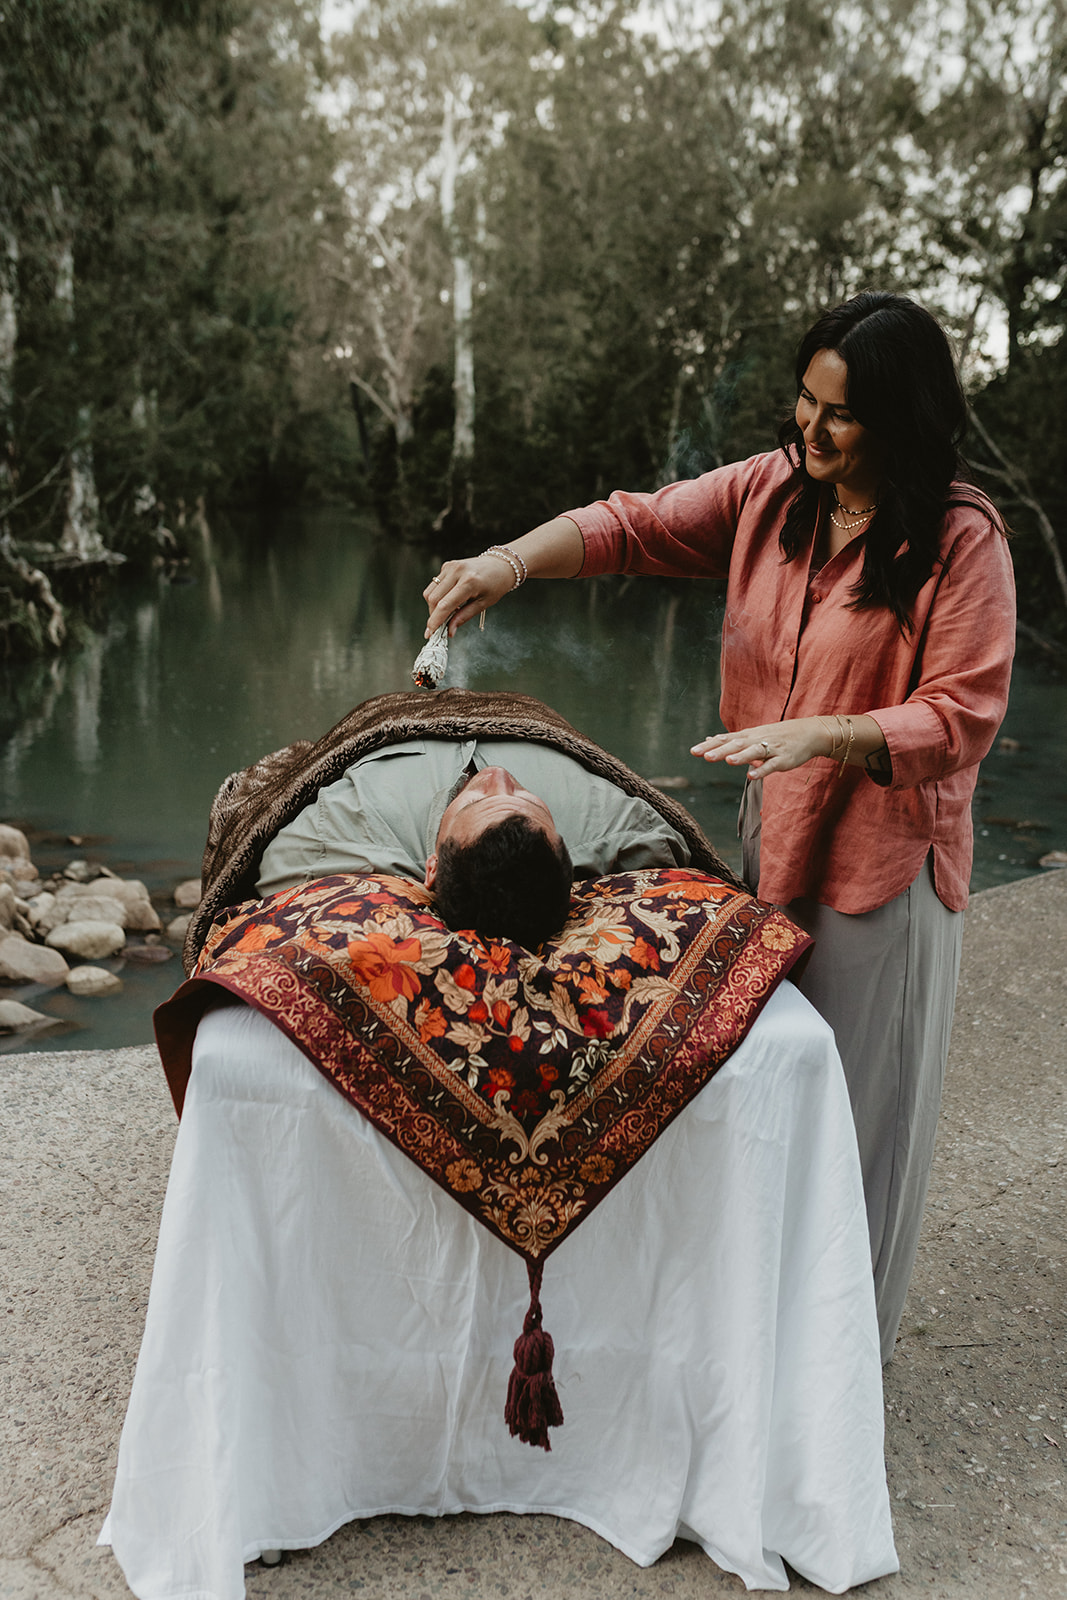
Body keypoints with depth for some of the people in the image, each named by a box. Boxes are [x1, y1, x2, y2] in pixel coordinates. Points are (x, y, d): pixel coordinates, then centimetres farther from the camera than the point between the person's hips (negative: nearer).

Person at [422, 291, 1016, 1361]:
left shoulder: (961, 540, -12)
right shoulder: (772, 489, 2)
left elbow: (962, 716, -16)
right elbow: (635, 526, 1)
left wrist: (819, 733, -30)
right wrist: (512, 559, -16)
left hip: (883, 854, -4)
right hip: (768, 831, 5)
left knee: (859, 1094, 8)